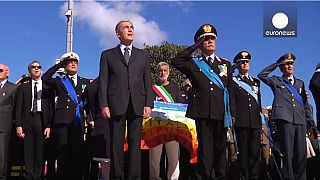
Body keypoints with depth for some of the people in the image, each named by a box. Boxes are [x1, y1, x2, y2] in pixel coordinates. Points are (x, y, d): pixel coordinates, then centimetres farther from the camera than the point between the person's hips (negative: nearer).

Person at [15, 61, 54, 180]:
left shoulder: (48, 87, 11)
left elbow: (51, 108, 6)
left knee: (41, 151, -3)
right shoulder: (23, 87, 14)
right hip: (27, 121, 1)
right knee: (28, 151, 0)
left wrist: (49, 125, -4)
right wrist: (18, 125, -2)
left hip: (42, 121, -1)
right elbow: (18, 108, 8)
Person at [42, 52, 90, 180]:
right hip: (63, 121, -1)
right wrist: (58, 65, 1)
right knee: (63, 155, -2)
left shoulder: (85, 82, 19)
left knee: (78, 154, -1)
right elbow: (45, 78, -2)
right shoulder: (59, 81, 16)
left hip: (79, 121, 1)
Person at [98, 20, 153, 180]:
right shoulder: (107, 55, 13)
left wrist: (148, 104, 0)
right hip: (116, 104, -1)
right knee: (116, 143, -1)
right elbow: (103, 81, 5)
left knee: (135, 142, 0)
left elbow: (148, 81, 11)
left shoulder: (142, 55, 19)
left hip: (137, 104, 2)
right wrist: (103, 105, -6)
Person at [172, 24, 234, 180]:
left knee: (220, 148, 6)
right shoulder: (193, 63, 12)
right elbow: (176, 62, -7)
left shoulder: (226, 64, 17)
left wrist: (231, 114, 6)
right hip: (202, 113, -2)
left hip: (221, 113, 2)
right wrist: (195, 47, 1)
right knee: (205, 149, -1)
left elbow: (230, 90, 14)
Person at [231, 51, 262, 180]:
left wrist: (261, 118, 16)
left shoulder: (256, 82, 21)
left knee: (255, 152, 2)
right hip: (241, 121, -4)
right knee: (243, 152, -1)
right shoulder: (233, 81, 8)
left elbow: (259, 101, 22)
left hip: (255, 121, 4)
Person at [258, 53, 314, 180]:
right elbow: (261, 75, 2)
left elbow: (305, 104, 21)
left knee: (301, 154, -1)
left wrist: (310, 121, 12)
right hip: (284, 118, -3)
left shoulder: (300, 83, 24)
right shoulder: (276, 81, 16)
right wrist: (276, 64, 11)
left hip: (300, 120, 3)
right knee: (287, 154, -6)